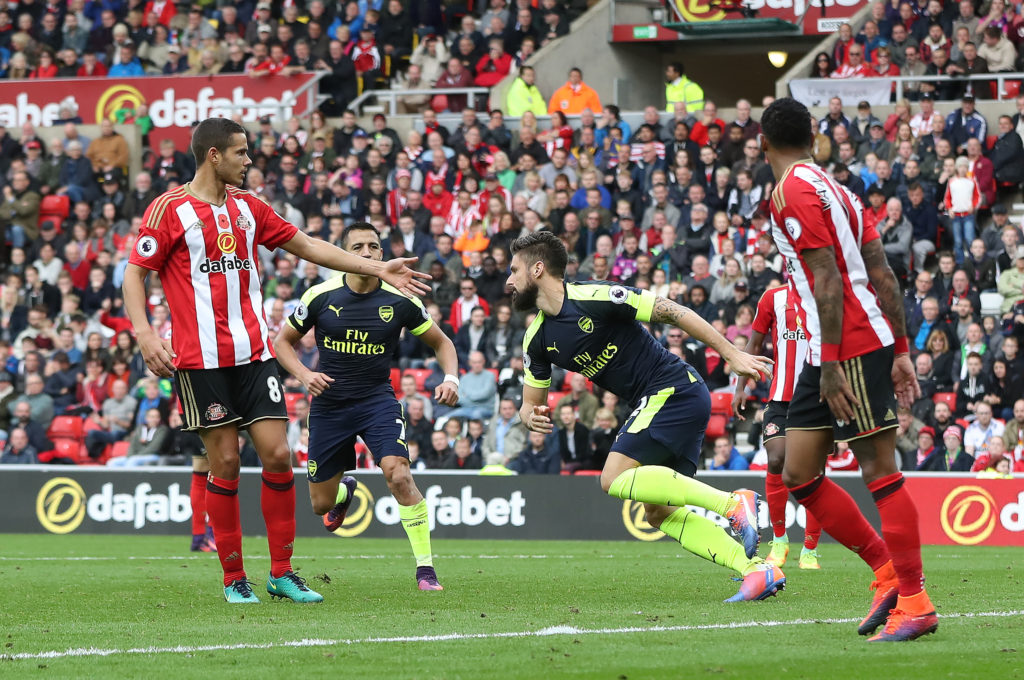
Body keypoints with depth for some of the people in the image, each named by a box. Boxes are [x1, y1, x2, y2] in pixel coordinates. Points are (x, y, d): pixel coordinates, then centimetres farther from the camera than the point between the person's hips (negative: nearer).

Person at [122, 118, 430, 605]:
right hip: (200, 359, -5)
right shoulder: (170, 209, -4)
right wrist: (144, 335, -16)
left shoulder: (247, 207, 13)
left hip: (254, 354, 5)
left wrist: (379, 269, 17)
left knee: (277, 454, -3)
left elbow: (306, 246, 19)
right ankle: (234, 579, 6)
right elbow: (135, 273, -2)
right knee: (224, 461, -4)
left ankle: (281, 573, 6)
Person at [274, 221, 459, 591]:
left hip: (378, 400, -1)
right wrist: (304, 374, -12)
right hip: (328, 404, 1)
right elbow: (283, 341, 6)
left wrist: (451, 379, -11)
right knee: (321, 504, 8)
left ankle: (425, 569, -18)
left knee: (399, 475, -26)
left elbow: (441, 342, 8)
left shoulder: (399, 301, -6)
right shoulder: (321, 296, -7)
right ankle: (344, 490, 48)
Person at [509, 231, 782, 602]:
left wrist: (732, 354, -17)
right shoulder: (538, 340, 9)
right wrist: (532, 417, -10)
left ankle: (732, 502, -21)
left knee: (616, 479, -20)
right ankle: (757, 569, -5)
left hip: (675, 389, -9)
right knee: (657, 512, 1)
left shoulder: (595, 298, -15)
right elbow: (532, 402, 17)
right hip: (655, 403, 9)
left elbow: (671, 312, -15)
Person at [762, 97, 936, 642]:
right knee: (798, 475, 9)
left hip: (851, 348, -10)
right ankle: (888, 574, 13)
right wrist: (901, 352, 15)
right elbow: (883, 275, 15)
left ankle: (914, 603, -7)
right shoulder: (831, 187, 18)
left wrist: (832, 365, -21)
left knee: (879, 470, -8)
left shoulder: (792, 192, -10)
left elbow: (828, 280, -18)